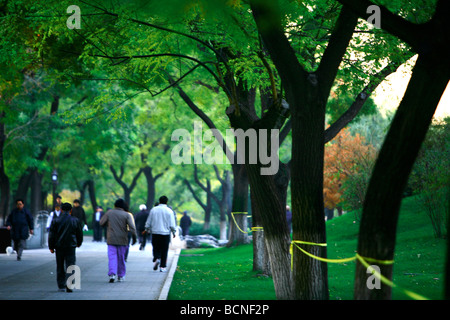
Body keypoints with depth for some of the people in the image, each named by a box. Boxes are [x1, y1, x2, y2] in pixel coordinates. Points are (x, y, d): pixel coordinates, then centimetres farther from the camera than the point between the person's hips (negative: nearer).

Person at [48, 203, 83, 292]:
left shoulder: (55, 221, -1)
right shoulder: (75, 221, 0)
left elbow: (51, 235, -1)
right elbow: (79, 234, 10)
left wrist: (51, 247, 5)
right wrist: (78, 243, 27)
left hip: (59, 247, 1)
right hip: (71, 247, -1)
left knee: (60, 267, 10)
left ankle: (61, 286, 13)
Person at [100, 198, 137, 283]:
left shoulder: (109, 212, 0)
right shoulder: (126, 215, -4)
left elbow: (101, 223, 8)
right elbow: (132, 227, -11)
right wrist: (134, 237, -4)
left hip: (111, 239, 0)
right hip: (122, 239, 0)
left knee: (112, 257, -2)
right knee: (121, 258, 12)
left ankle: (112, 274, -21)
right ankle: (121, 276, 18)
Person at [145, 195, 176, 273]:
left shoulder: (153, 210, 2)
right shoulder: (169, 211, -3)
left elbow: (148, 222, 6)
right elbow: (172, 224, -4)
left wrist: (147, 230, 21)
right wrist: (174, 232, 10)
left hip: (155, 233, 1)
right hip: (165, 234, -1)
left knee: (156, 249, 11)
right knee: (164, 251, 5)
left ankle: (156, 259, -17)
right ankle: (163, 266, 4)